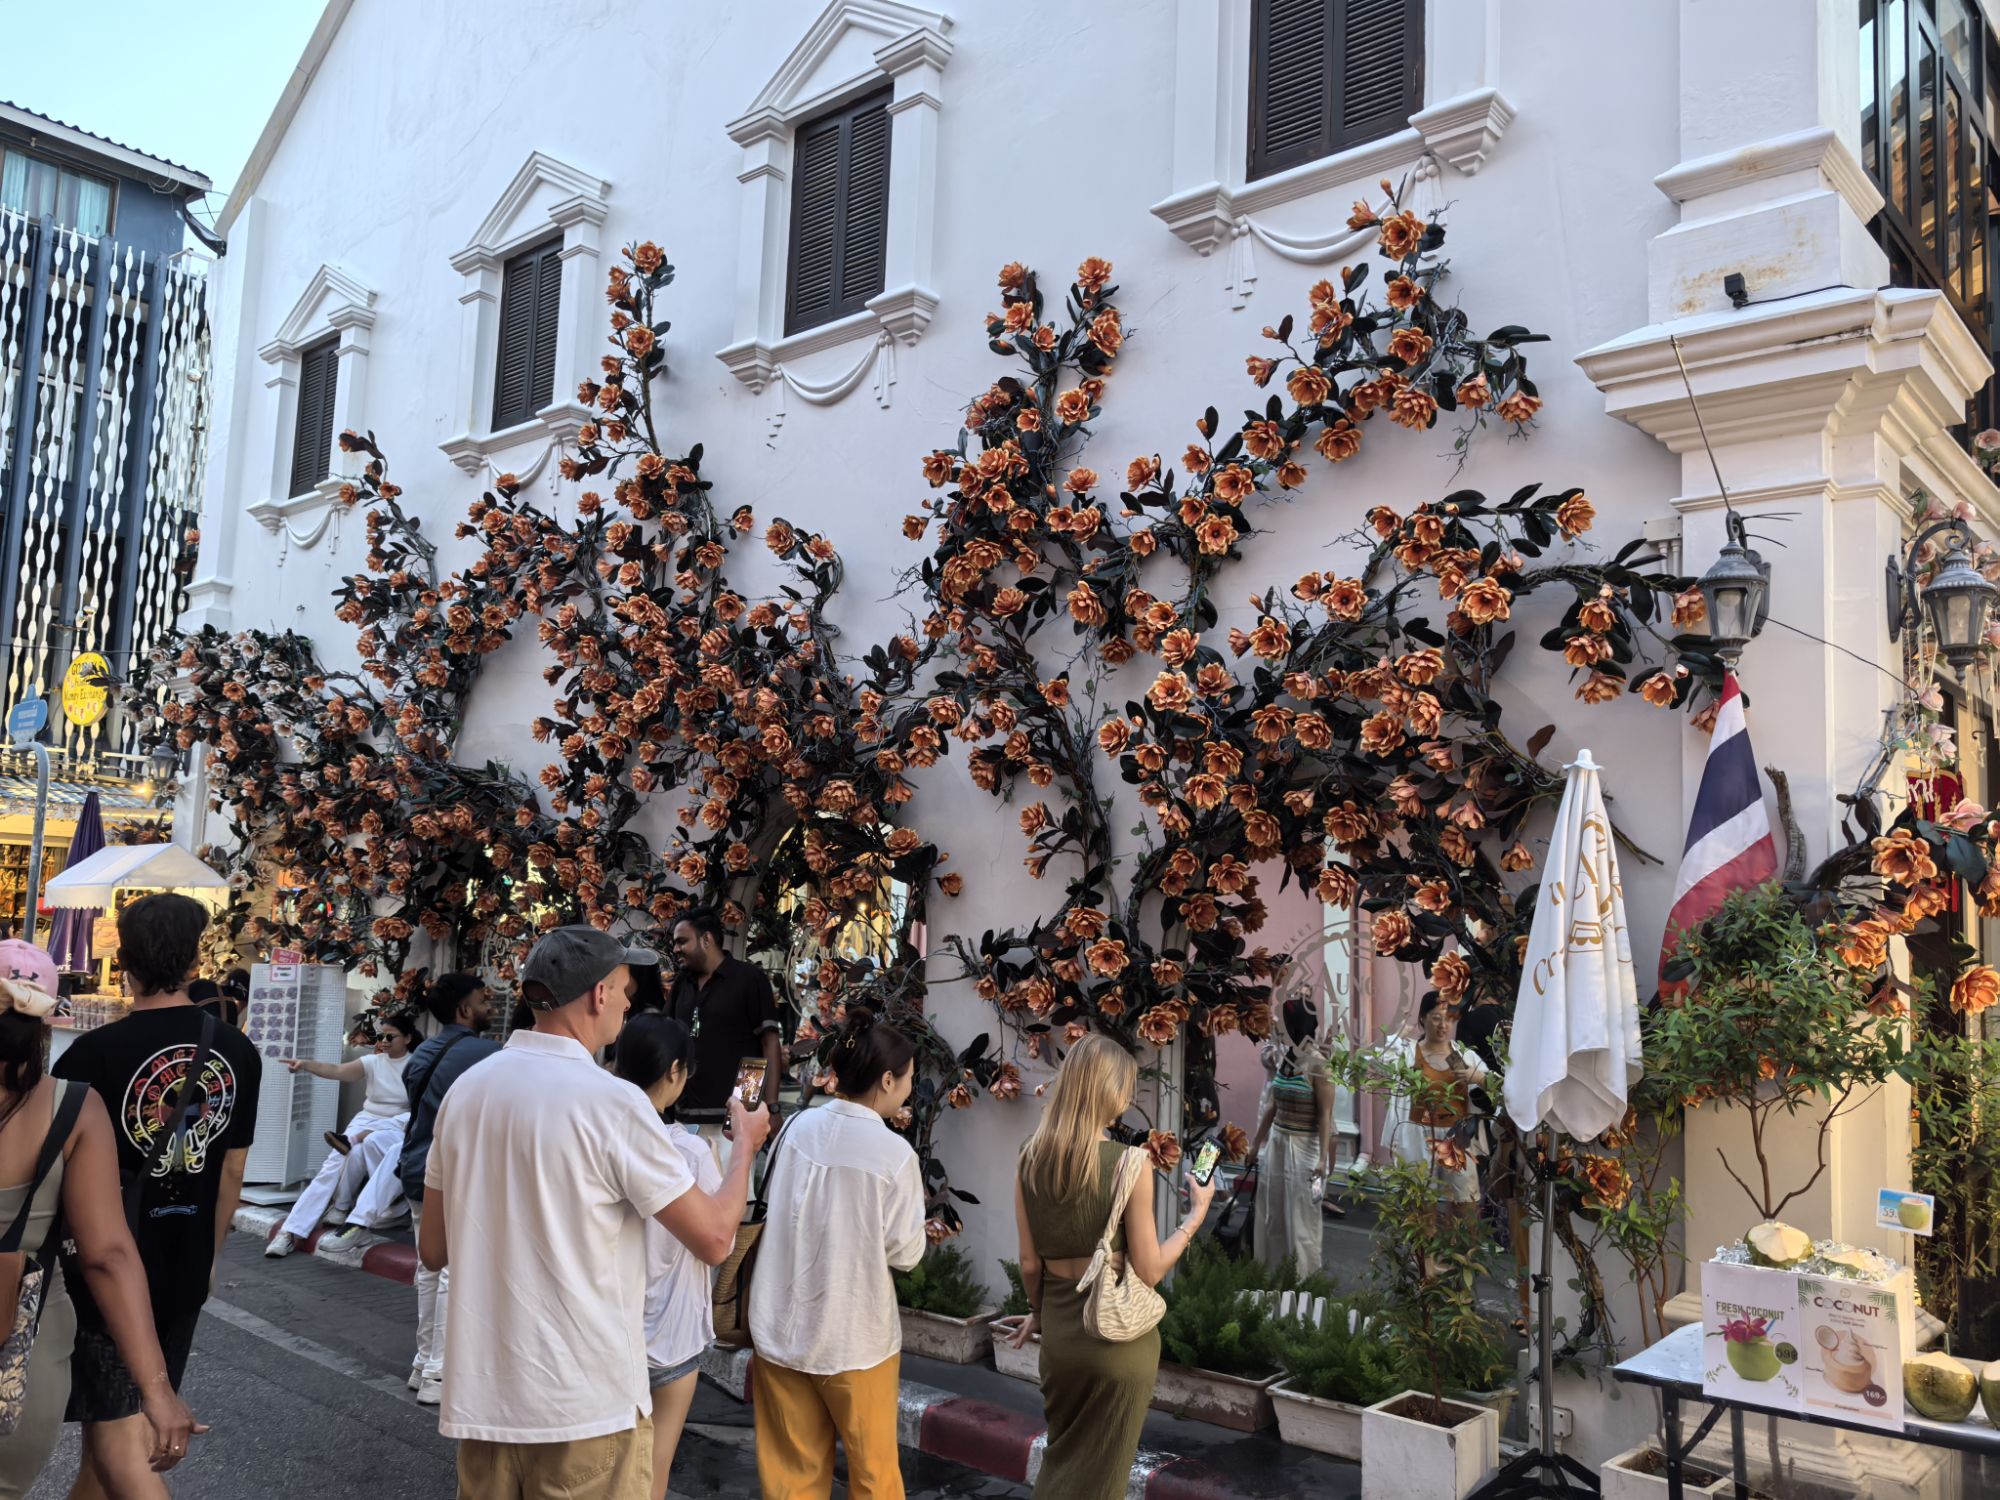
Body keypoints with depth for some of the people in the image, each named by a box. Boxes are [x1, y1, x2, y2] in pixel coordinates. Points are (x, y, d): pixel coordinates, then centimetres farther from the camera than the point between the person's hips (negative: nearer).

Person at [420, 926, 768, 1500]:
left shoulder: (466, 1090, 2)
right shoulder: (612, 1101, -16)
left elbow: (433, 1250, 12)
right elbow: (714, 1239, -11)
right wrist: (746, 1144, 6)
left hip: (481, 1394, 6)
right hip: (585, 1404, -6)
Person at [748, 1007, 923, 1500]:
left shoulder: (797, 1127, -4)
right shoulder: (895, 1154, -18)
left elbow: (773, 1209, 8)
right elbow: (905, 1253, -10)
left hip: (780, 1327, 4)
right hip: (853, 1339, -4)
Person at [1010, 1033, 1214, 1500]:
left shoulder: (1030, 1159, -4)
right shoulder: (1130, 1162, -18)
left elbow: (1030, 1262, 3)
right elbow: (1149, 1271, -15)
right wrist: (1197, 1213, -3)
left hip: (1058, 1330, 4)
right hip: (1118, 1333, -4)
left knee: (1059, 1456, 26)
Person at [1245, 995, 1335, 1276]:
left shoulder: (1317, 1065, -16)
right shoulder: (1284, 1059, 5)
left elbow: (1325, 1115, -16)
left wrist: (1322, 1158, -22)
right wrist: (1257, 1143, 17)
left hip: (1304, 1147, -7)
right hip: (1276, 1143, 7)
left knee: (1301, 1217, 3)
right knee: (1272, 1214, 14)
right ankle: (1273, 1274, 28)